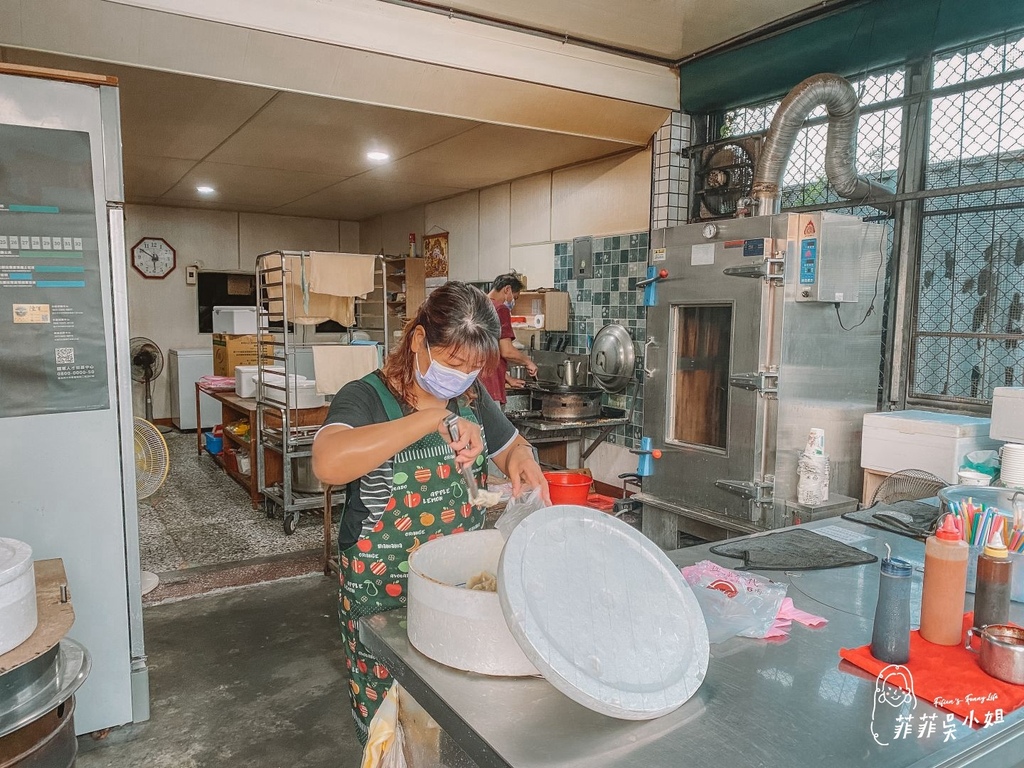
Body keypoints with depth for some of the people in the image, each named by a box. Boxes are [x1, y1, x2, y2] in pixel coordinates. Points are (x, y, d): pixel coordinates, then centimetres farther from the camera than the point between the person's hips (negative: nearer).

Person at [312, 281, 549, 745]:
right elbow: (328, 463, -37)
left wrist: (522, 459, -8)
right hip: (385, 597, -4)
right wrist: (434, 418, -39)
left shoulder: (471, 396, 1)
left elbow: (512, 446, 16)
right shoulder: (367, 398, -16)